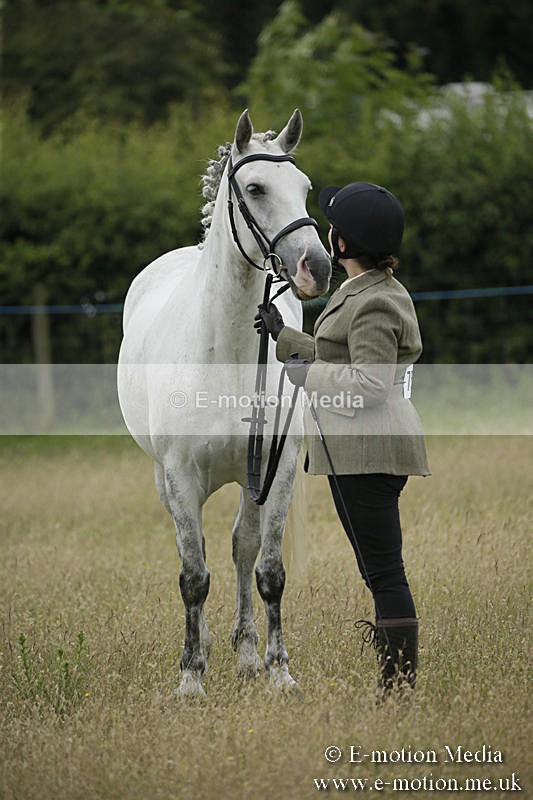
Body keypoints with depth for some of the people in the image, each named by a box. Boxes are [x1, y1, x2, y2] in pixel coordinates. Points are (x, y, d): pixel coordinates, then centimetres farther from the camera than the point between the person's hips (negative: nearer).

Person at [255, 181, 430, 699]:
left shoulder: (374, 305, -16)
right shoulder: (364, 293, 17)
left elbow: (369, 382, -23)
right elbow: (343, 360, 29)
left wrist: (308, 375, -11)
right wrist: (285, 338, 36)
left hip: (367, 455, -11)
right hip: (360, 449, 11)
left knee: (384, 573, -9)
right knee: (378, 571, 14)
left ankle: (401, 689, -8)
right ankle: (392, 686, 19)